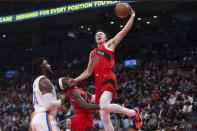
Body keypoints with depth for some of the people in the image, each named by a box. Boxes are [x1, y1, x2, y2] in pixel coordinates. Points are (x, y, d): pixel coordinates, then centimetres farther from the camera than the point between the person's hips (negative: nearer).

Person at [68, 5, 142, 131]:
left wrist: (132, 16, 3)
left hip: (108, 80, -6)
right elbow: (88, 72, 31)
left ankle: (133, 112, -12)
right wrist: (75, 80, 22)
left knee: (104, 105, -32)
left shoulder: (109, 45, 13)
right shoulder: (92, 53, 28)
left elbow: (124, 31, 5)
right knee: (104, 117, 0)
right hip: (98, 83, 6)